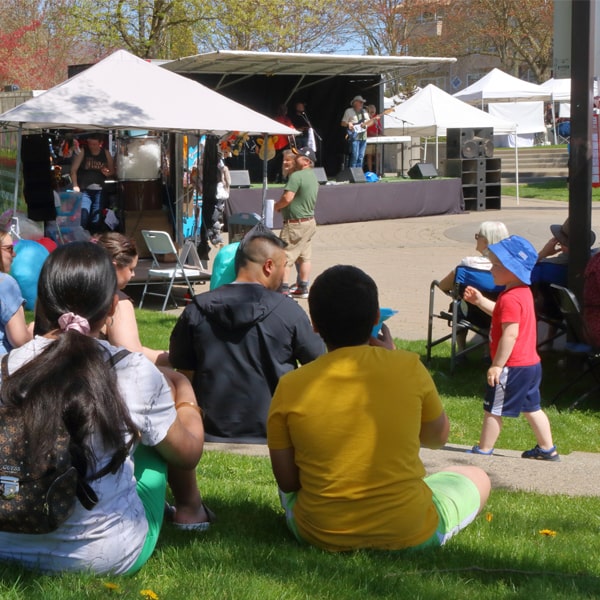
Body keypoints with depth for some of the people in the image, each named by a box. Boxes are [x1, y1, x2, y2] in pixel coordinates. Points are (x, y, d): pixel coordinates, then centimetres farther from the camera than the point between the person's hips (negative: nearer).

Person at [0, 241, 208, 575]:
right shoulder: (136, 373, -15)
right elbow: (188, 453, 3)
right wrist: (188, 403, 25)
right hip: (111, 556, -3)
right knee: (163, 432, 20)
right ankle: (190, 510, 43)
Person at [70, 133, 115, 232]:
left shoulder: (106, 153, 8)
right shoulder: (83, 152, -2)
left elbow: (112, 170, 20)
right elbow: (73, 170, -5)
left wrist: (108, 173, -4)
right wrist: (75, 186, -16)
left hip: (99, 191, 3)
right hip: (85, 190, -3)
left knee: (97, 220, 5)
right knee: (83, 215, -20)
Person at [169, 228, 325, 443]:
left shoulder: (196, 310, -4)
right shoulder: (289, 311, -10)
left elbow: (179, 363, 7)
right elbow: (318, 362, 2)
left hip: (213, 433, 3)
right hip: (272, 432, -2)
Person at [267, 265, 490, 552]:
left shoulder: (291, 387, -12)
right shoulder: (408, 367, -13)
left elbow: (287, 481, -5)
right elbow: (437, 437, 6)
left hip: (321, 535, 0)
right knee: (477, 478, 26)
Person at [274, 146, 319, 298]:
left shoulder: (296, 176, -18)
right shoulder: (313, 177, 12)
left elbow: (287, 198, -25)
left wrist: (277, 206, -6)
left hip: (295, 223, -9)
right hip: (309, 221, 9)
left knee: (285, 257, -5)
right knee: (305, 256, 11)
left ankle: (283, 289, -7)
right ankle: (303, 288, 15)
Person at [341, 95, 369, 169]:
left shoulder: (364, 111, 18)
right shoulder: (349, 111, 1)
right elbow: (343, 123, 1)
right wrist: (348, 124, -20)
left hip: (363, 137, 6)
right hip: (354, 137, -6)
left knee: (361, 157, 5)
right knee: (355, 156, -13)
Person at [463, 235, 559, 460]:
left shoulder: (510, 299, -22)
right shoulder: (524, 292, 9)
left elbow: (510, 334, -26)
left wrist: (497, 365, -23)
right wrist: (480, 301, 16)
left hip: (513, 367, -10)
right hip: (531, 363, 10)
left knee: (493, 409, 2)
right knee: (532, 408, 18)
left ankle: (483, 449, 11)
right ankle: (548, 449, 23)